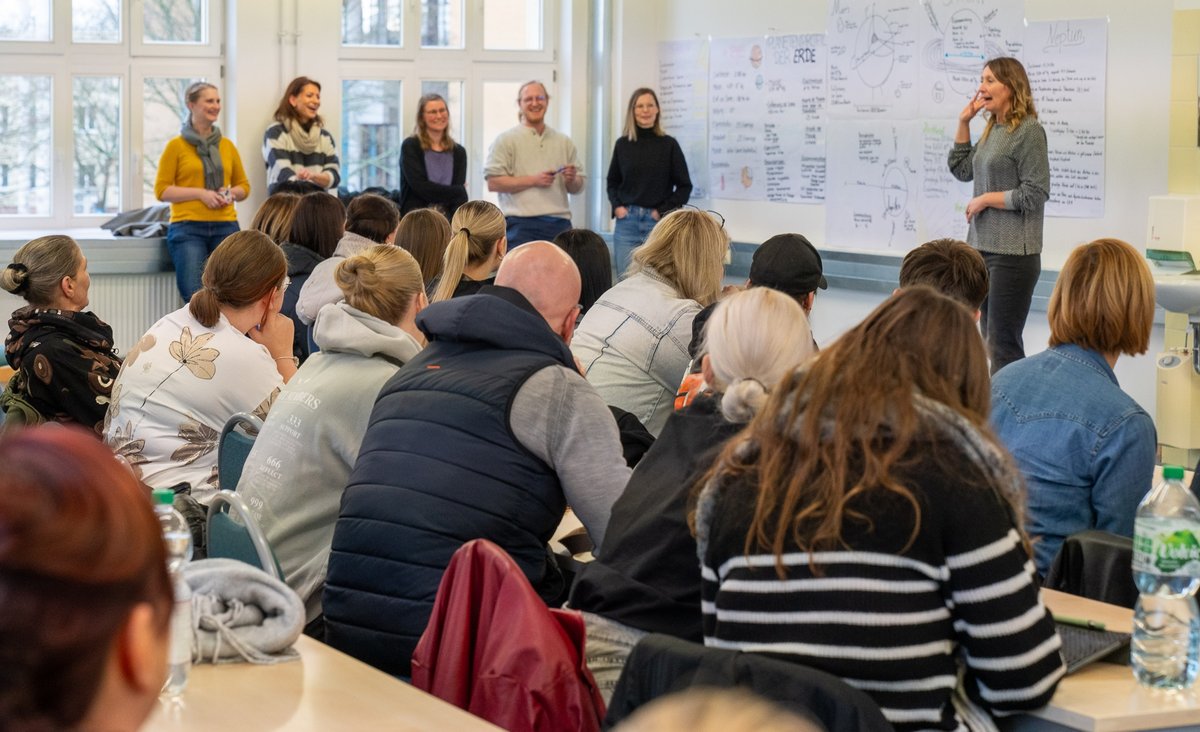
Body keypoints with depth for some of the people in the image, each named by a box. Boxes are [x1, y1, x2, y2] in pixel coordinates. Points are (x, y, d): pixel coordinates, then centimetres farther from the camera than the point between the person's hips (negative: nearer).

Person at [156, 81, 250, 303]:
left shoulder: (227, 145, 15)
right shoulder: (177, 146, 4)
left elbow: (244, 186, 23)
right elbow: (161, 190, 0)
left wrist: (231, 194, 0)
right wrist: (200, 193, -11)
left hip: (225, 228, 3)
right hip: (188, 228, -3)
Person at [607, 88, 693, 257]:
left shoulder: (669, 144, 1)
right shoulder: (622, 144, 7)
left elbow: (684, 186, 3)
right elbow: (613, 182, 16)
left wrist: (663, 211, -5)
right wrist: (617, 206, 0)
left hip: (657, 220, -2)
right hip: (626, 220, 2)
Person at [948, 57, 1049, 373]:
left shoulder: (1029, 131, -12)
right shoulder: (992, 130, 12)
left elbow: (1035, 194, -16)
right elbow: (961, 169, 19)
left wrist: (985, 199, -11)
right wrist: (964, 122, 11)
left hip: (1012, 252, -9)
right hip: (982, 247, 9)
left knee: (1003, 344, -7)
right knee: (990, 339, 12)